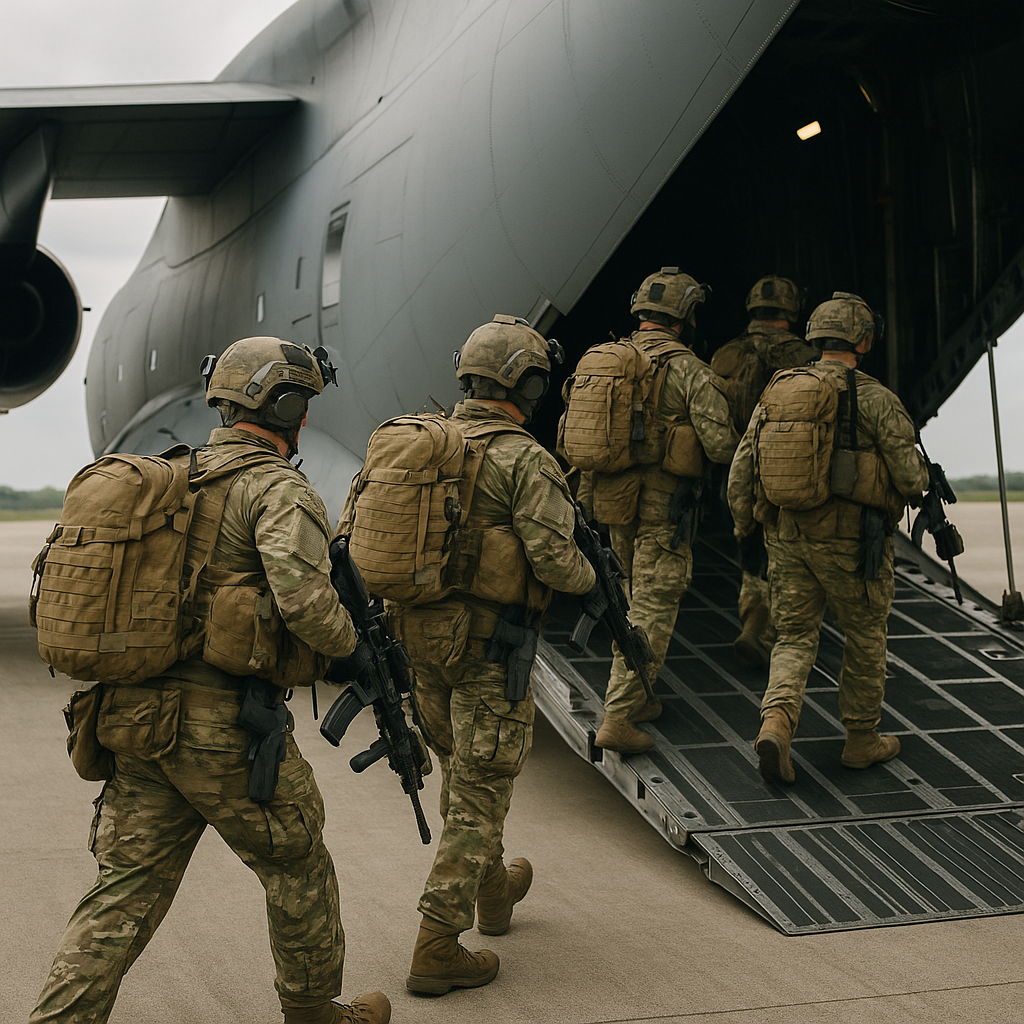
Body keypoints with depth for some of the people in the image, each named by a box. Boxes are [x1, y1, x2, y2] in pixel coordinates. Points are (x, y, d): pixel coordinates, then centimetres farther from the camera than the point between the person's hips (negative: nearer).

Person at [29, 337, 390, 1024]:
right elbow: (303, 595, -25)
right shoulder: (278, 489, -10)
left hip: (137, 716, 7)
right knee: (299, 870, 14)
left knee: (126, 891, 9)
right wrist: (348, 643, -5)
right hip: (223, 725, -7)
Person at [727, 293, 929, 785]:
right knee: (865, 637, 15)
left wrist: (743, 523, 20)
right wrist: (920, 473, 12)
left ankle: (776, 722, -13)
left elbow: (742, 466, 5)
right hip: (850, 540, -3)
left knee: (795, 637, 11)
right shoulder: (876, 399, -10)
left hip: (787, 536, 4)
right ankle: (862, 739, 26)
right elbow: (910, 478, -12)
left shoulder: (777, 391, 4)